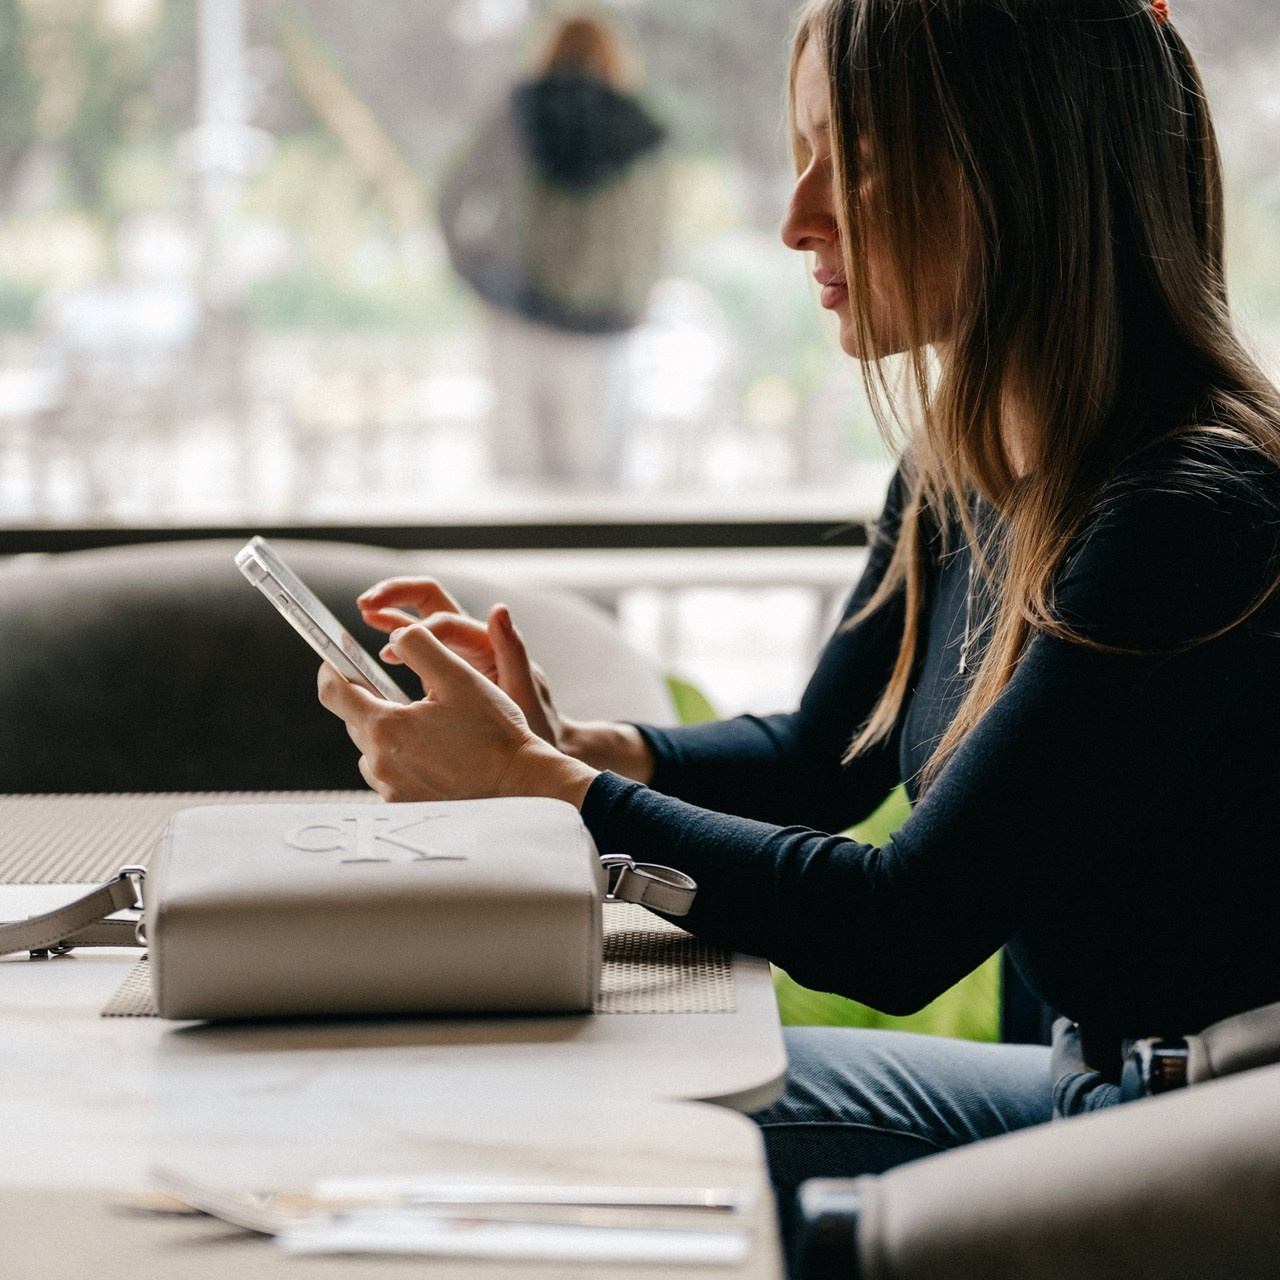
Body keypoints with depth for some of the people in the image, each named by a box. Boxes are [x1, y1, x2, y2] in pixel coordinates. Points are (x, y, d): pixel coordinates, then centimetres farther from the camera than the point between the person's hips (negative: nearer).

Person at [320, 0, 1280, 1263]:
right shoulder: (958, 468, 2)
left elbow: (902, 931, -25)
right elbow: (818, 757, 14)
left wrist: (533, 785, -19)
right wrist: (571, 745, -5)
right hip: (1092, 1083, 8)